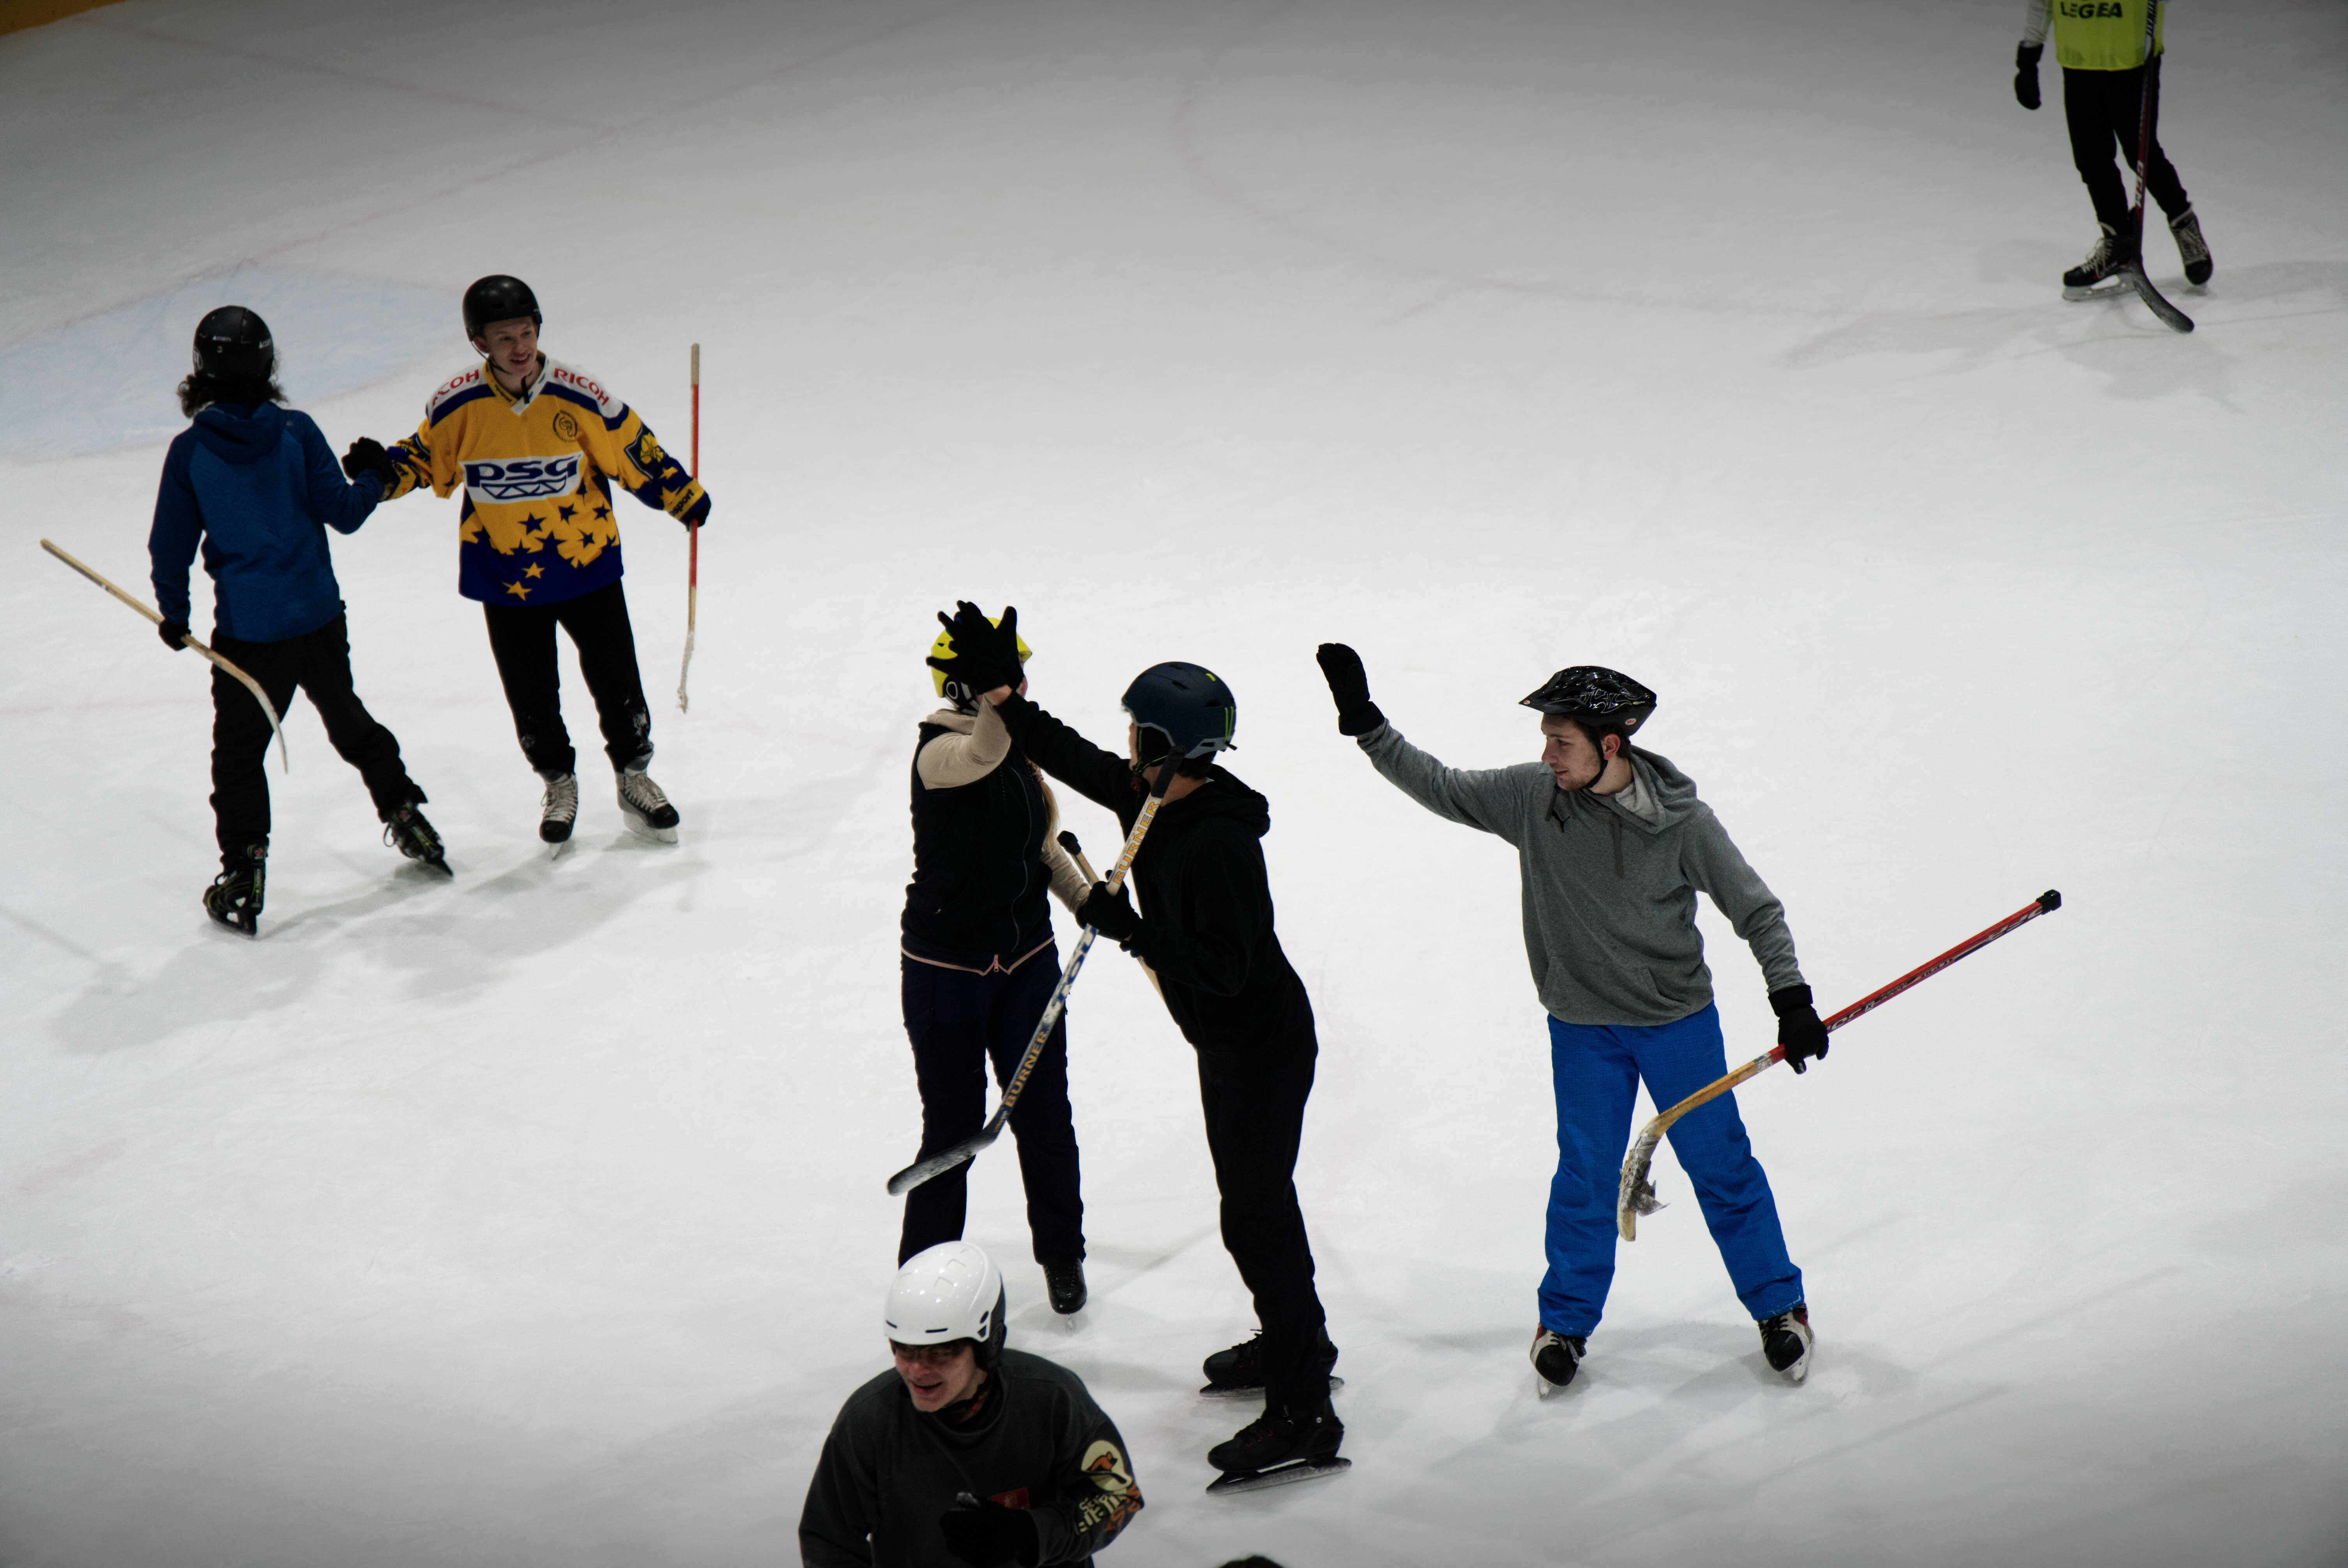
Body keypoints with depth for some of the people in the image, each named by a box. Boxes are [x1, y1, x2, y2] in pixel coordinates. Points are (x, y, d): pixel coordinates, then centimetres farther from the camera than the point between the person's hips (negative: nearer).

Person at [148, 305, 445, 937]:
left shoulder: (189, 451, -8)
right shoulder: (297, 432, -7)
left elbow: (171, 545, -3)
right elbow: (341, 512, -4)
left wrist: (174, 613, 10)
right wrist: (378, 479, 14)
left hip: (246, 631, -2)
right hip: (320, 617, 2)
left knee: (238, 751, 8)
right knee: (347, 718, 24)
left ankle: (242, 875, 4)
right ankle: (406, 816, 32)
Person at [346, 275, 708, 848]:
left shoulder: (578, 395, -13)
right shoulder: (456, 404, -12)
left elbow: (633, 450, -1)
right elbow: (424, 457, 5)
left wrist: (686, 498, 4)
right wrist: (383, 471, -14)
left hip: (585, 560, 0)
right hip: (505, 575, 0)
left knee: (615, 678, 7)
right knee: (531, 693, 10)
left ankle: (634, 776, 29)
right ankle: (557, 782, 34)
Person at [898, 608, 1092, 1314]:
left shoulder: (1019, 748, 4)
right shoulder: (940, 749, -20)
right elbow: (980, 758, -46)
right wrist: (994, 692, -63)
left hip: (1026, 959, 6)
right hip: (946, 970, -6)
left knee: (1044, 1115, 14)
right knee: (952, 1127, 4)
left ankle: (1062, 1253, 35)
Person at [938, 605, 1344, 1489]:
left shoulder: (1218, 843, -30)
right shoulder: (1155, 800, -2)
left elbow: (1226, 967, -32)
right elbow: (1074, 760, 13)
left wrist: (1129, 929, -31)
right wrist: (998, 692, 11)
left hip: (1261, 1045, -10)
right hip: (1226, 1041, 10)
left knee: (1255, 1217, -5)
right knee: (1254, 1199, 24)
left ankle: (1304, 1417, 0)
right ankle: (1296, 1343, 42)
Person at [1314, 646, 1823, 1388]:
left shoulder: (1682, 823, -18)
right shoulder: (1531, 797, -11)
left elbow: (1756, 909, -10)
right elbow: (1439, 787, -2)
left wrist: (1792, 999, -16)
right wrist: (1365, 721, -11)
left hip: (1678, 1020, -2)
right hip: (1581, 1026, 2)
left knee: (1721, 1164, 7)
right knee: (1585, 1175, 9)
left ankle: (1779, 1306, 25)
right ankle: (1566, 1318, 28)